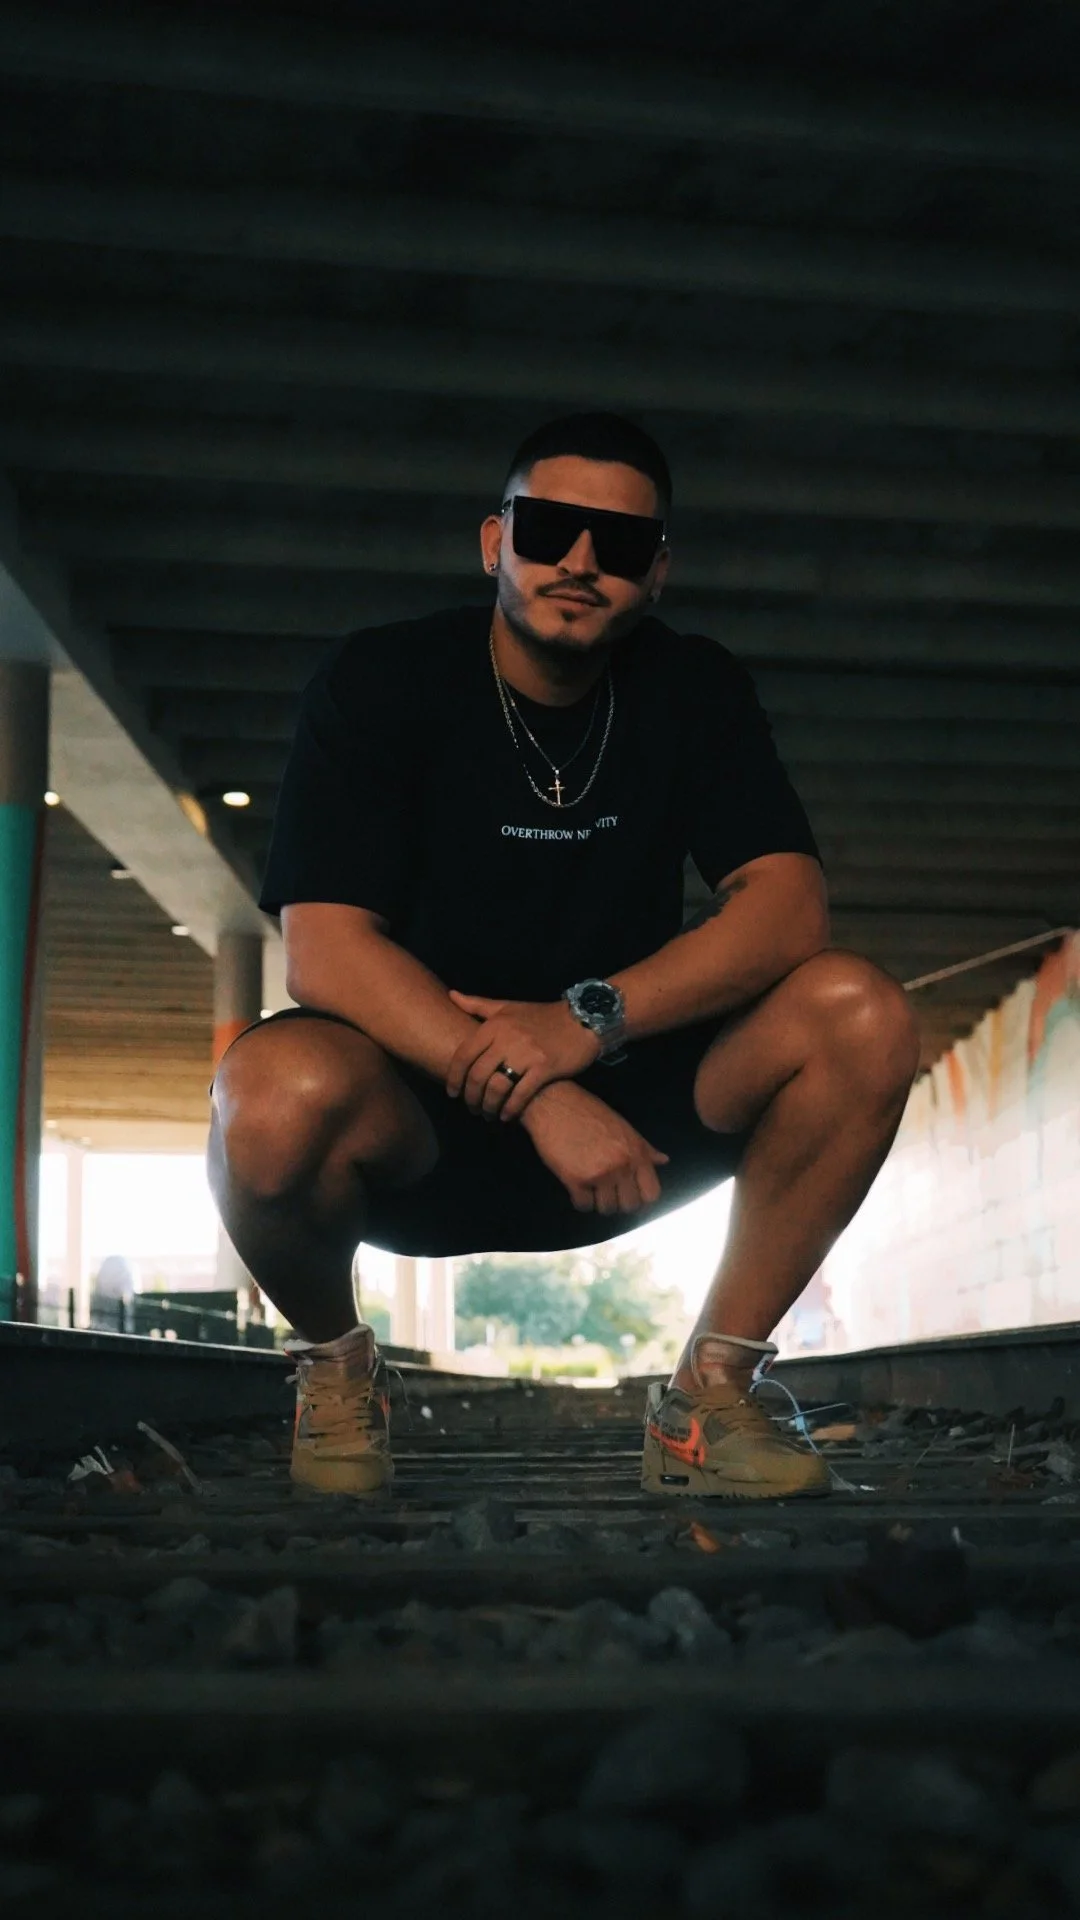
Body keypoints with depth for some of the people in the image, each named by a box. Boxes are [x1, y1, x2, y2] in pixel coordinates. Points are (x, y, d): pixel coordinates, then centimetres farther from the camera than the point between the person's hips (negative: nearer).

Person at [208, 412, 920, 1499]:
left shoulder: (695, 692, 1)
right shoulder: (381, 684, -8)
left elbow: (789, 909, -12)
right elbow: (322, 950, -20)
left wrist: (592, 1018, -28)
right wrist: (535, 1099, -32)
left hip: (620, 1105, 3)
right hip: (411, 1117, -2)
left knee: (861, 1020, -21)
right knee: (274, 1093, -37)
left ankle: (709, 1399, -7)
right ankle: (334, 1362, -2)